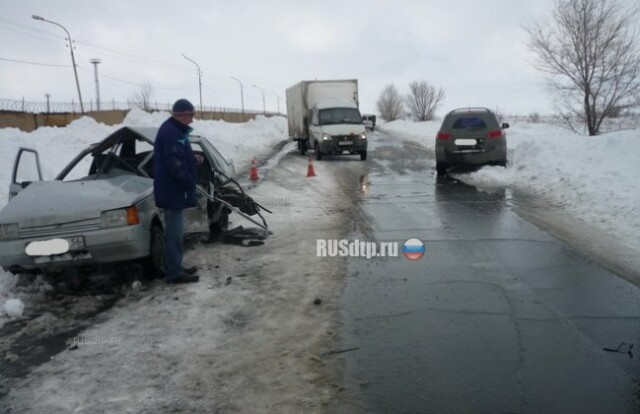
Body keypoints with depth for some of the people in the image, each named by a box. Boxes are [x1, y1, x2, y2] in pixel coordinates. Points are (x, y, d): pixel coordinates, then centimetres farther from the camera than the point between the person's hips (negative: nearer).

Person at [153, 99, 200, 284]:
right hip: (173, 190, -11)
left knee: (175, 230, 16)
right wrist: (189, 184, -18)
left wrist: (193, 159, 8)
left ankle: (175, 267, 25)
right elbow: (175, 164, -24)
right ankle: (174, 272, 1)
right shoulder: (171, 132, -19)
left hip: (173, 189, 11)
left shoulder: (173, 130, 16)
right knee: (175, 231, -5)